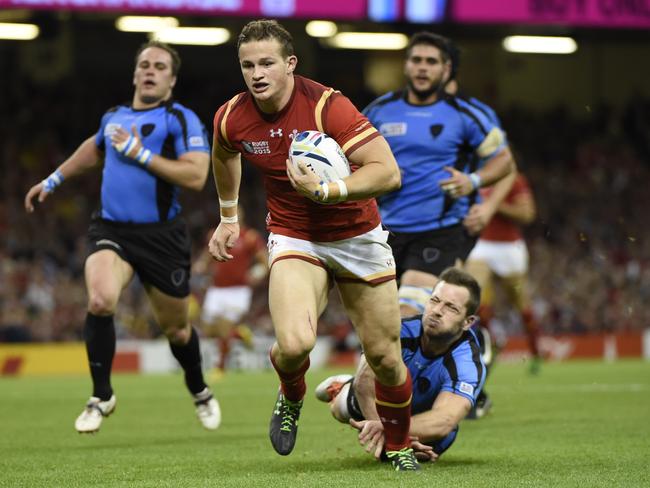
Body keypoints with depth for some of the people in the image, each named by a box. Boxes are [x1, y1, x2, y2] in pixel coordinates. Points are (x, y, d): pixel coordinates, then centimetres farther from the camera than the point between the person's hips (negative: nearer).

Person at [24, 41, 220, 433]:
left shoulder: (181, 120, -5)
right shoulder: (113, 118, 12)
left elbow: (195, 176, -19)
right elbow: (95, 148, 35)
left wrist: (140, 153, -18)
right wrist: (54, 180, 40)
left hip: (161, 235, -3)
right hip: (111, 229, 3)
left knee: (176, 328, 11)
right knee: (101, 300, -26)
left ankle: (200, 393, 42)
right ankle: (102, 396, -10)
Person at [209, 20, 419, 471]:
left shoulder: (327, 106, -23)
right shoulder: (231, 119, -9)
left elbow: (388, 172, -27)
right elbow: (224, 156, 17)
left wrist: (325, 191, -38)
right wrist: (228, 217, 27)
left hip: (357, 235, -1)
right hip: (294, 237, 1)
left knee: (385, 357, 2)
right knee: (294, 344, -25)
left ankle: (399, 446, 30)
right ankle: (291, 397, 11)